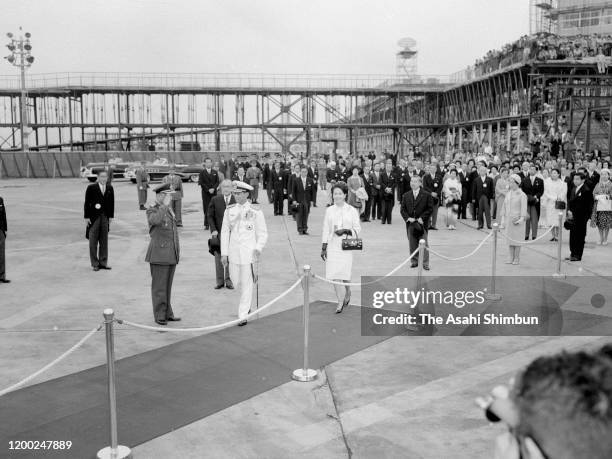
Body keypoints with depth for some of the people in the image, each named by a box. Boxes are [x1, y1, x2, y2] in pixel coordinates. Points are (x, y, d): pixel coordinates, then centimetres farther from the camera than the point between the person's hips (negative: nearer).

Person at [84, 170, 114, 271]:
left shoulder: (110, 188, 7)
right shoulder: (91, 188, -4)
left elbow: (112, 203, 10)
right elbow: (87, 203, -4)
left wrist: (111, 216, 6)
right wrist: (87, 217, -7)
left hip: (105, 217, 4)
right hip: (94, 217, -3)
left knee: (104, 241, 8)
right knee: (93, 241, 2)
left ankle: (103, 262, 17)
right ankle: (94, 264, 9)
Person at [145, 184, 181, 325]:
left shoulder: (169, 210, 16)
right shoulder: (152, 210, -7)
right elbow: (155, 220, -32)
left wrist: (177, 250, 21)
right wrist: (164, 205, -24)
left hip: (171, 255, 7)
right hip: (159, 254, -7)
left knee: (167, 286, 13)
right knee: (159, 287, -1)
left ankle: (167, 313, 20)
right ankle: (159, 315, 5)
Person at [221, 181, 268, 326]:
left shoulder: (255, 212, -4)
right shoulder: (229, 210, 6)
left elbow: (263, 234, 1)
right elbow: (225, 232, 9)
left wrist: (258, 249, -14)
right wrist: (224, 253, 5)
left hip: (249, 253, -4)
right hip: (233, 252, 4)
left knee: (246, 284, -2)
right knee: (235, 280, 13)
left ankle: (243, 316, 5)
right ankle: (247, 303, 41)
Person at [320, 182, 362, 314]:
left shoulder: (352, 211, 2)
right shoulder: (329, 210, 9)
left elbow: (357, 229, 3)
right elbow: (325, 230, 11)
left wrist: (346, 231, -15)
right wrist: (324, 247, 7)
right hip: (332, 247, 2)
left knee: (344, 274, -4)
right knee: (334, 275, -5)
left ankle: (347, 294, 26)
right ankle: (341, 301, 5)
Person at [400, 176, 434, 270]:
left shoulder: (426, 195, -1)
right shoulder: (406, 195, 8)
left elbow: (430, 209, -4)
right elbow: (402, 209, 8)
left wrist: (421, 218, -13)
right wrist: (407, 218, -9)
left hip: (422, 223, -3)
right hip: (410, 223, 3)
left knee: (424, 244, 0)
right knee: (412, 244, 6)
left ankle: (425, 263, 5)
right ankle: (414, 261, 17)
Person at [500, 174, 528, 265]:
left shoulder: (522, 195, -4)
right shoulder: (508, 193, 13)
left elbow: (524, 208, -9)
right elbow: (504, 206, 15)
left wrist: (522, 218, -21)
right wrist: (503, 219, 11)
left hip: (516, 219, -5)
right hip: (508, 219, 5)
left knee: (516, 239, -3)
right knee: (509, 238, 6)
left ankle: (517, 258, 5)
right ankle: (511, 257, 14)